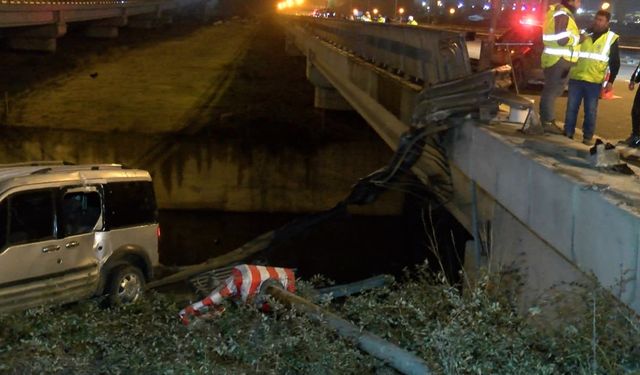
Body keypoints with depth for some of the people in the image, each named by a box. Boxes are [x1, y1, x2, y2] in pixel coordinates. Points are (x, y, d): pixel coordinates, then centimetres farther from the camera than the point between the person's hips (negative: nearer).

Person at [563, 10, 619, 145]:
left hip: (594, 81, -2)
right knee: (571, 108, 3)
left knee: (590, 111, 2)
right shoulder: (584, 34, 7)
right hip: (576, 78, 2)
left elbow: (615, 62, 4)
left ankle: (588, 137, 10)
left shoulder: (611, 38, 3)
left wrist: (610, 81, -3)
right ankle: (567, 133, 12)